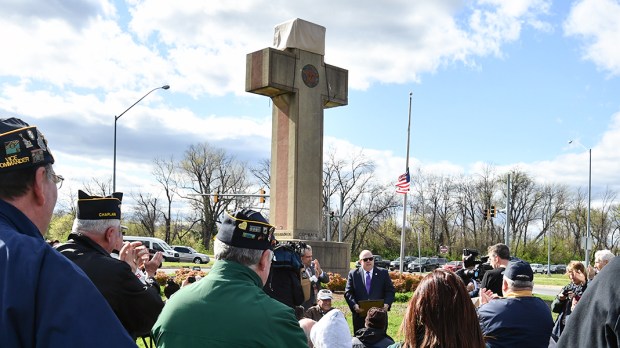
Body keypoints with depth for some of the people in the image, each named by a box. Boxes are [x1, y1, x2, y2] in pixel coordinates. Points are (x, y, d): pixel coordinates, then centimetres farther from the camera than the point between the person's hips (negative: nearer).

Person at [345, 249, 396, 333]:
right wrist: (354, 305, -14)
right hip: (360, 315, 0)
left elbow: (390, 291, 6)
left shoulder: (383, 273, 9)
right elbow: (348, 292, 3)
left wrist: (387, 304, -12)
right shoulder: (353, 274, 8)